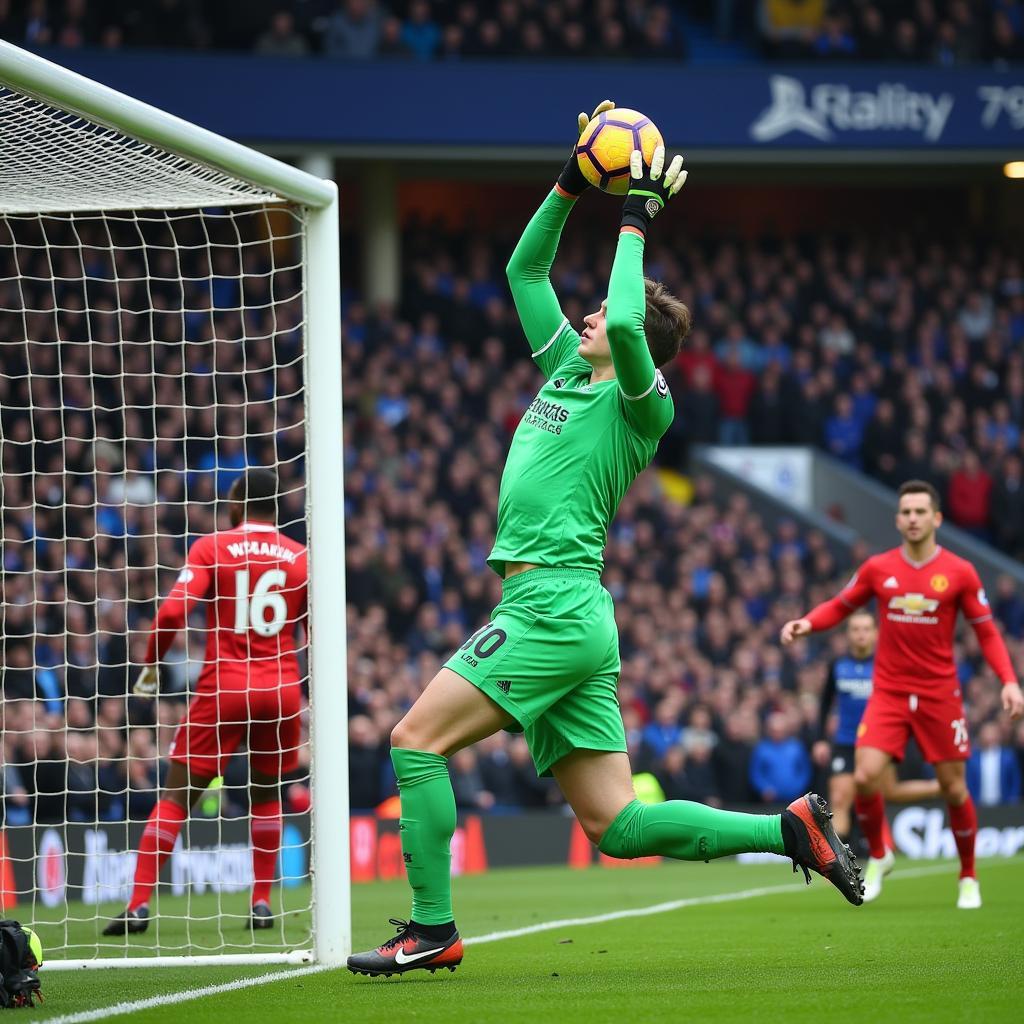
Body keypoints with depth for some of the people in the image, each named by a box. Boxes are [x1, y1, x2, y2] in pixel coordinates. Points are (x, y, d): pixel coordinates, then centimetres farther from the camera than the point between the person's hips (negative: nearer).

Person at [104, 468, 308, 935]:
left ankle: (139, 904, -6)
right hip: (281, 687, 2)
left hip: (223, 686, -2)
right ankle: (262, 903, 13)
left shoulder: (212, 547, -2)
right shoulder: (299, 558, 5)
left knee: (176, 793, 2)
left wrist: (150, 664, 2)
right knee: (266, 794, 21)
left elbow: (172, 611, -13)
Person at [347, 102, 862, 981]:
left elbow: (625, 323, -25)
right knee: (616, 824, 4)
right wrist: (571, 186, 18)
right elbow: (525, 270, 27)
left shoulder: (642, 402, -4)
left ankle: (433, 929, -9)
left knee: (416, 741, -11)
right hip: (561, 617, 9)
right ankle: (788, 828, 6)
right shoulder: (567, 373, 20)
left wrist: (638, 222, -13)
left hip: (553, 606, -9)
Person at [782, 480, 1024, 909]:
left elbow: (986, 632, 2)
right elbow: (841, 606, 13)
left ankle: (968, 878, 22)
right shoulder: (878, 568, 1)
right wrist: (807, 623, -7)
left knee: (954, 789, 2)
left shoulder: (960, 573, -3)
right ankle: (878, 857, 12)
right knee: (865, 778, -15)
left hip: (940, 695, -1)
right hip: (888, 693, 1)